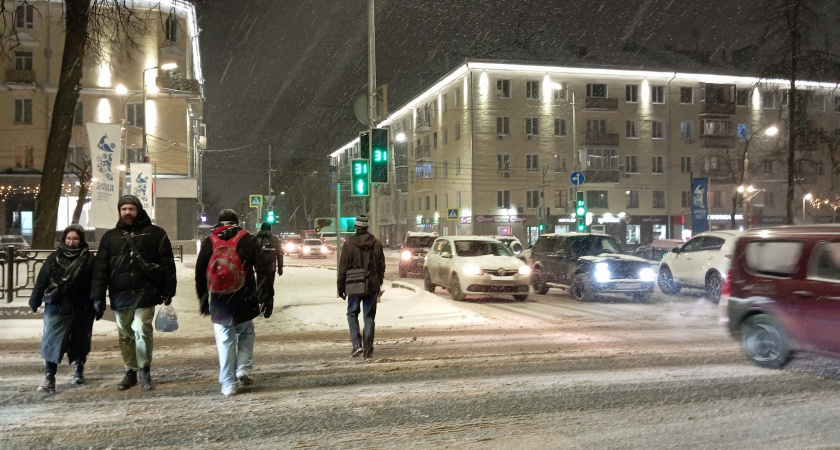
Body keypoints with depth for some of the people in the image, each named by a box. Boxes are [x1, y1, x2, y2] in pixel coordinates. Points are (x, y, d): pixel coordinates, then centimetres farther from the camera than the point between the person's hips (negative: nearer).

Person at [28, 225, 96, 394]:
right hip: (56, 307, 1)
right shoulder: (54, 258, 4)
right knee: (52, 341, -4)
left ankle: (79, 369, 37)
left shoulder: (89, 259, -4)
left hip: (81, 309, -1)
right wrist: (34, 301, 7)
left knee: (80, 341, 13)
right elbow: (42, 280, 6)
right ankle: (49, 378, 1)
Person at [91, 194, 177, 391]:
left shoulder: (155, 233, 2)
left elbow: (168, 264, 0)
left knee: (142, 331, -10)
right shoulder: (110, 237, 10)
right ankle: (131, 371, 25)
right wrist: (98, 297, 0)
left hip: (145, 293, -4)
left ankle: (145, 370, 7)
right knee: (126, 335, 11)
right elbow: (100, 268, 7)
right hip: (120, 295, 4)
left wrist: (168, 291, -5)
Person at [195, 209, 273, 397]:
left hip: (219, 301, 1)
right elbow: (262, 269, -5)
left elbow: (200, 273, 8)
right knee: (245, 333, 21)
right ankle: (244, 369, 8)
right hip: (243, 299, 0)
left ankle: (228, 384, 6)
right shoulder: (247, 239, 0)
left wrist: (203, 298, 18)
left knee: (225, 341, 5)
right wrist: (266, 297, -2)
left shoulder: (209, 242, 5)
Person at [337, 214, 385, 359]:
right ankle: (368, 350, 9)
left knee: (352, 314, 13)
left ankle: (357, 343, -2)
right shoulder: (377, 243, 1)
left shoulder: (348, 244, -7)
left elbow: (343, 267, -6)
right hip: (372, 286, 2)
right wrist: (379, 283, 17)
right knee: (369, 317, 8)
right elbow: (381, 266, 7)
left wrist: (341, 287, 2)